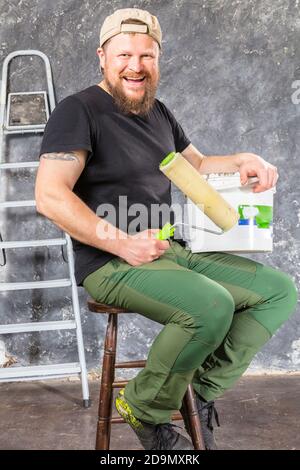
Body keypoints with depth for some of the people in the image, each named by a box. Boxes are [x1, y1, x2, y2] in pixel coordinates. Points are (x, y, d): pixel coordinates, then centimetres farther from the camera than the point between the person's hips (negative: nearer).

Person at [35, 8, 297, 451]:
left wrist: (243, 160, 6)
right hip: (110, 265, -8)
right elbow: (50, 196, -18)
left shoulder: (157, 112, 17)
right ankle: (147, 411, -8)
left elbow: (197, 164, 28)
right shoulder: (78, 111, -9)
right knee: (212, 306, -33)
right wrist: (123, 244, -23)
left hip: (171, 250, 9)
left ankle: (203, 391, 4)